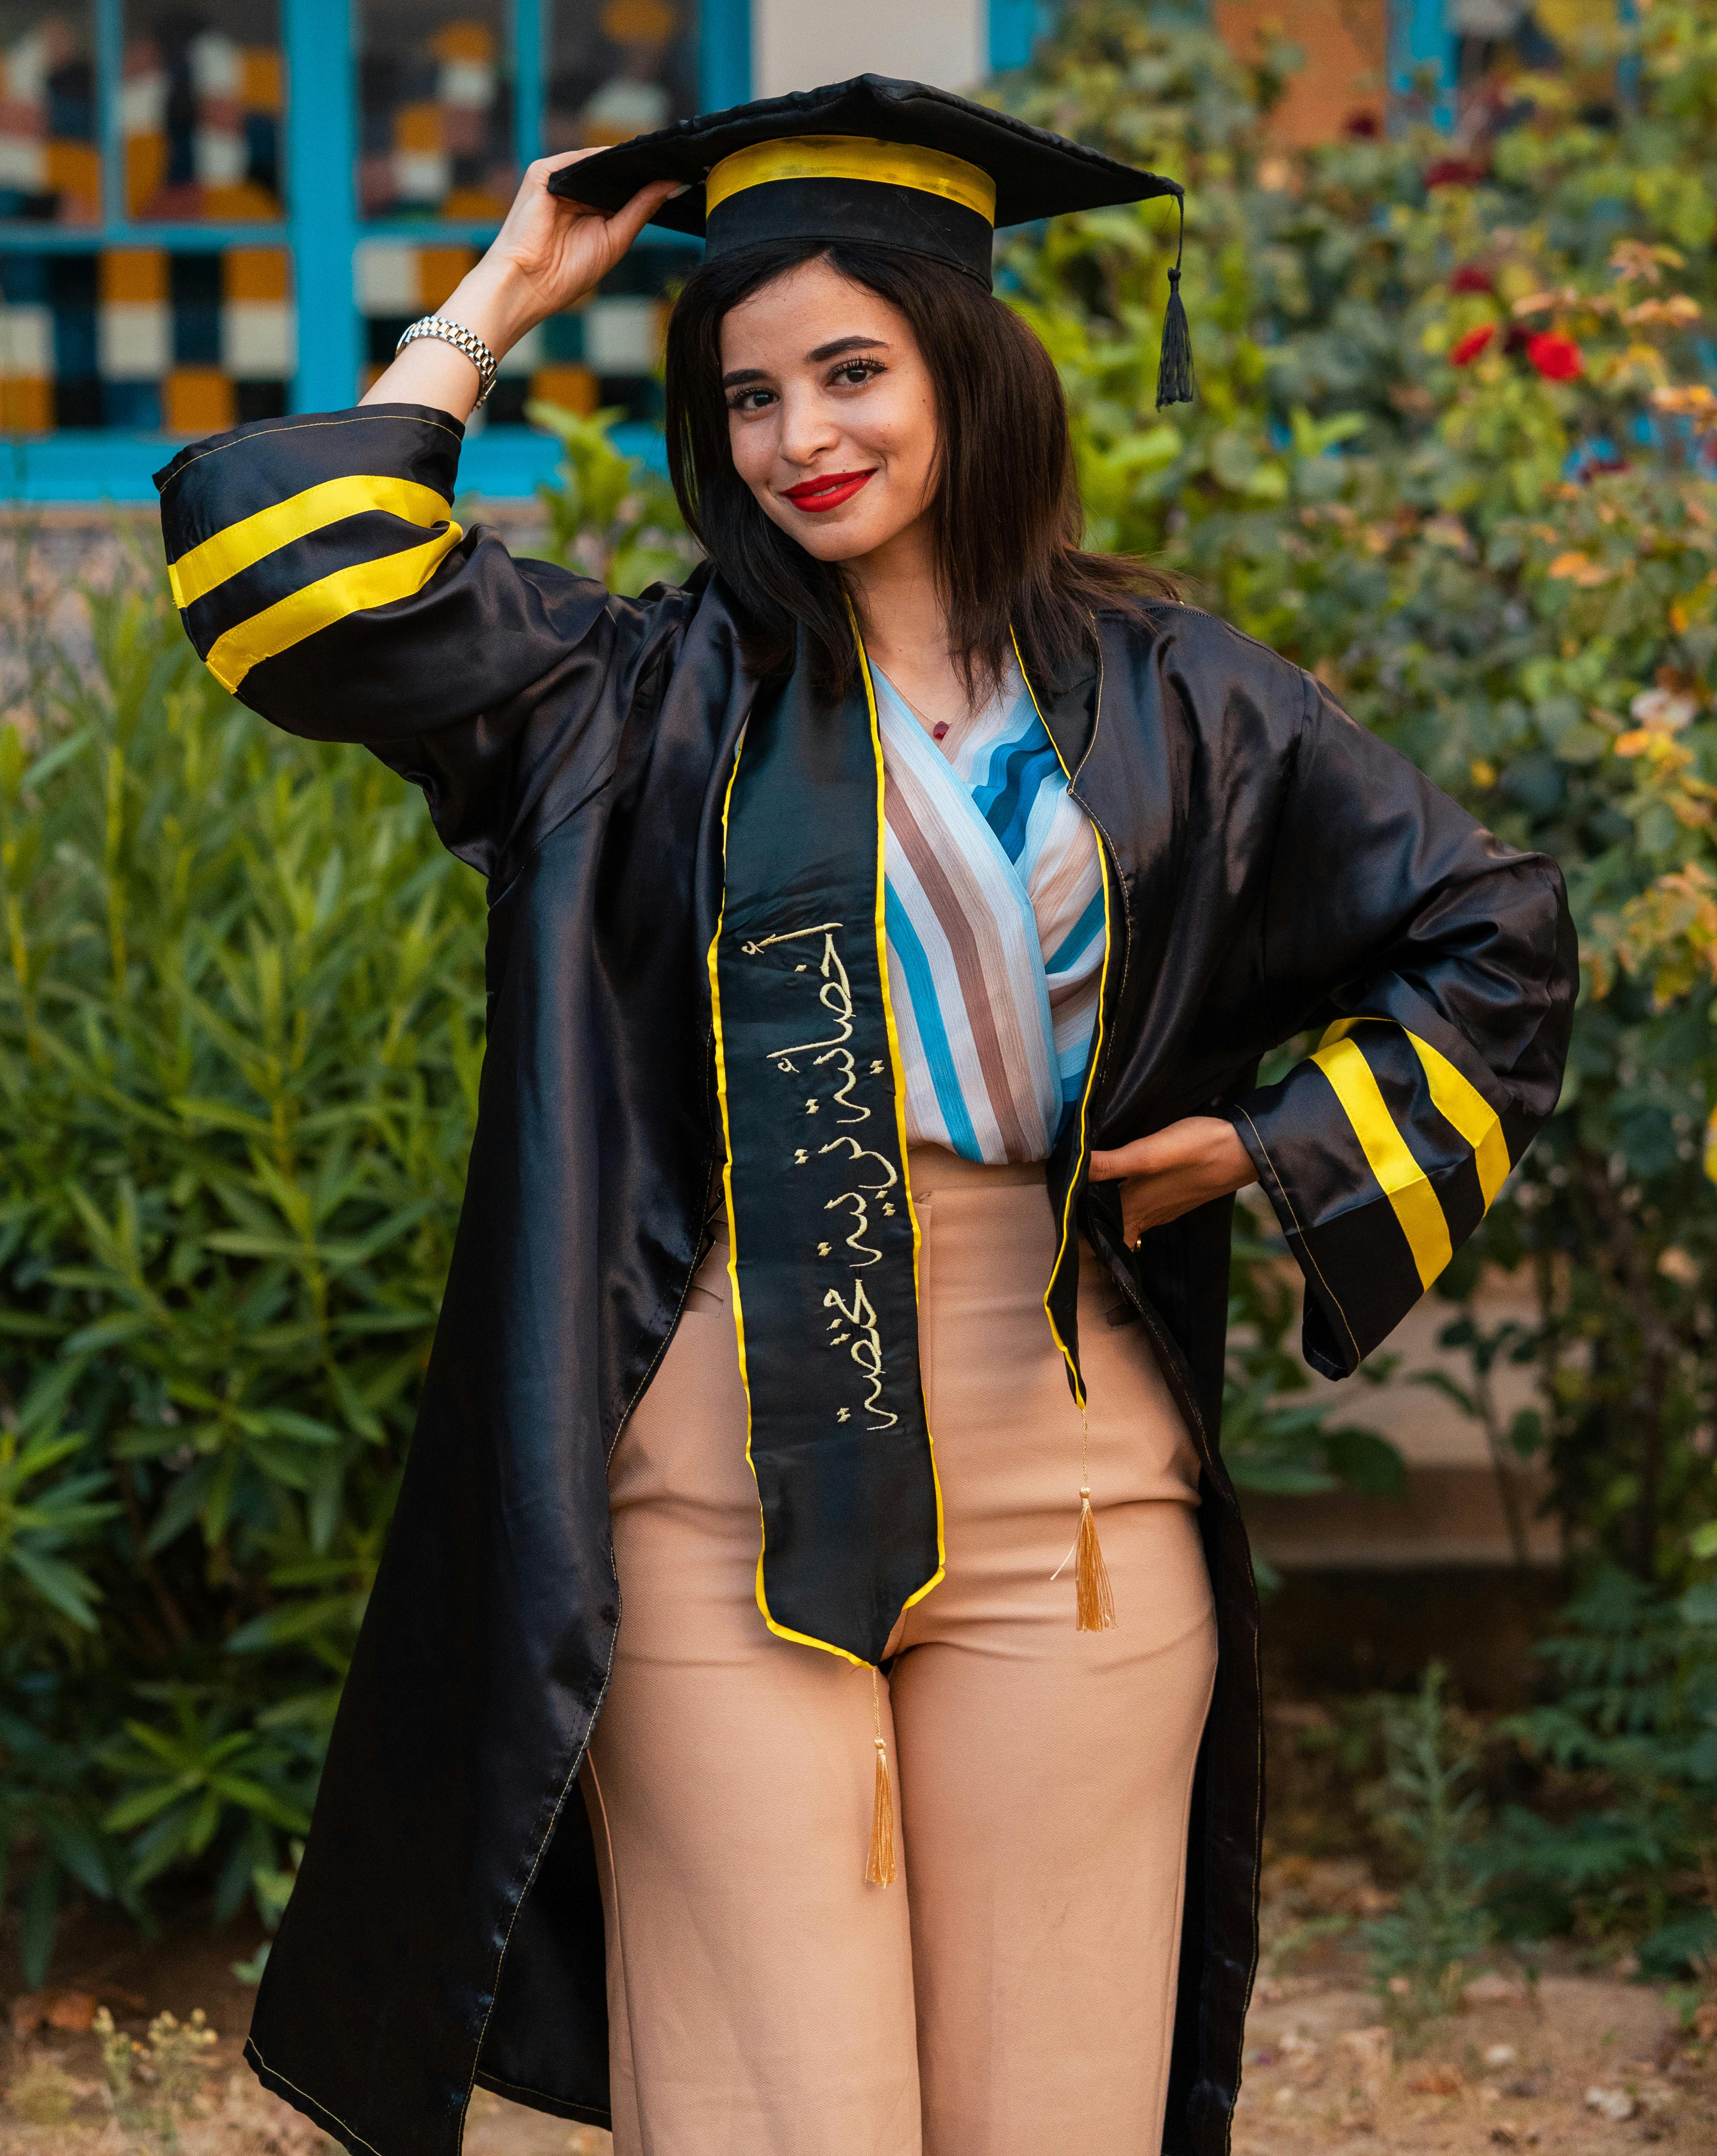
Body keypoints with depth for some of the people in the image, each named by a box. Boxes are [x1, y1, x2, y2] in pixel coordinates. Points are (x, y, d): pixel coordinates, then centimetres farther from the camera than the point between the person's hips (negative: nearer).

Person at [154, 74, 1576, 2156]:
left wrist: (1278, 1151, 6)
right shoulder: (653, 695, 7)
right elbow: (295, 580, -4)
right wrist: (493, 306, 5)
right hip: (723, 1470, -1)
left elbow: (1493, 942, 18)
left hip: (1067, 1478, 2)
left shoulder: (1163, 698, 11)